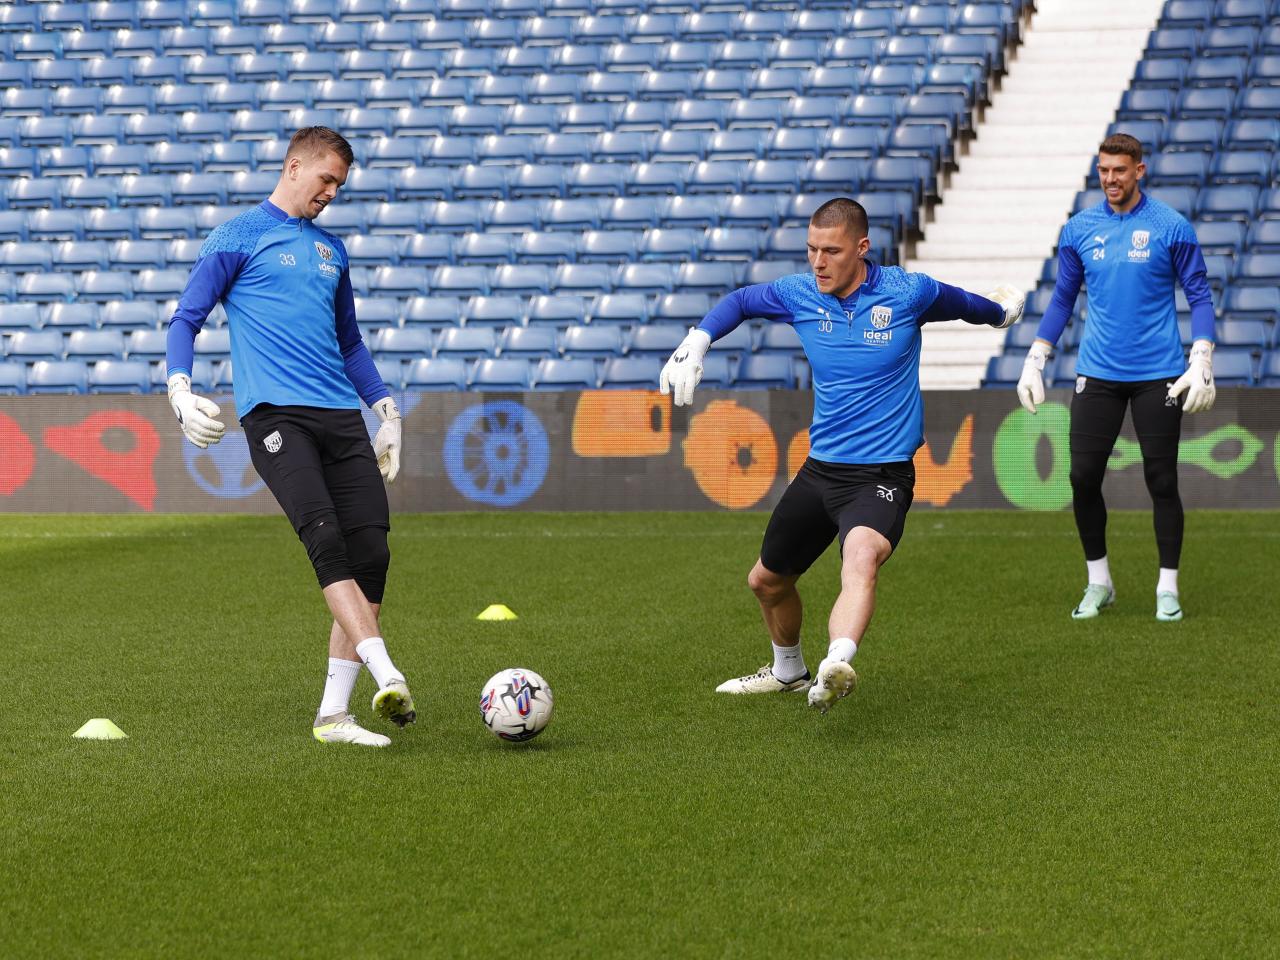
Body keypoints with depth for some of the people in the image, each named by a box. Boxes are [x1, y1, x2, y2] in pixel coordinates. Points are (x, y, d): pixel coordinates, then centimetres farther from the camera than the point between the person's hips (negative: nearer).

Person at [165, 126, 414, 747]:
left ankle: (333, 714, 0)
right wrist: (179, 389, -12)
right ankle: (387, 676, -34)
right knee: (325, 538, -24)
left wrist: (385, 409, 28)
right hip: (274, 414, -6)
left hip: (342, 416, 6)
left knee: (371, 553, -6)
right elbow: (186, 317, 4)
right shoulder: (239, 237, 6)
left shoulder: (331, 249, 23)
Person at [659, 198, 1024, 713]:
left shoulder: (909, 292, -11)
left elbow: (966, 305, 12)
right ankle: (787, 670, 47)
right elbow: (738, 301, 18)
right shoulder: (798, 294, -2)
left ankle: (836, 666, -59)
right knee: (766, 581, 18)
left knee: (862, 556, -36)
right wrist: (695, 343, 2)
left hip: (883, 472, -6)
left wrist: (1002, 309, 32)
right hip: (820, 468, 6)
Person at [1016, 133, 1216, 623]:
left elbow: (1199, 296, 0)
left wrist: (1202, 363, -10)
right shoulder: (1079, 229, 5)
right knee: (1083, 477, -1)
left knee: (1161, 481, 0)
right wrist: (1035, 361, 10)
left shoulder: (1171, 227, -4)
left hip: (1157, 375, -3)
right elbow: (1062, 299, 14)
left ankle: (1168, 589, 11)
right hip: (1097, 375, 3)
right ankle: (1098, 583, 15)